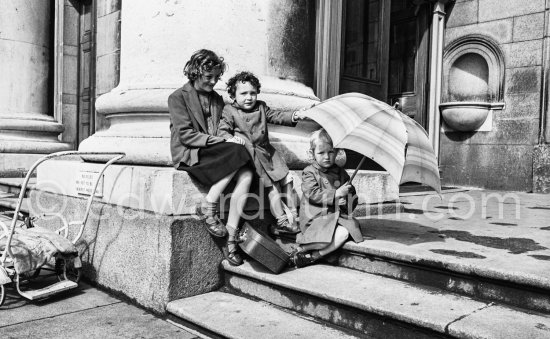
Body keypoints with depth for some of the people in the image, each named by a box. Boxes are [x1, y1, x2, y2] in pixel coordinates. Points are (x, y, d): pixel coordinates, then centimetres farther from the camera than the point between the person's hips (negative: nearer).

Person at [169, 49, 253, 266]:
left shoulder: (217, 99, 22)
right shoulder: (178, 97, 2)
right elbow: (186, 135, -9)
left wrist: (230, 139, -4)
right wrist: (223, 142, -17)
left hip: (216, 152, 6)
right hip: (189, 155, -6)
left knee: (246, 175, -25)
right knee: (237, 152, -31)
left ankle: (231, 241, -24)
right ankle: (208, 207, -20)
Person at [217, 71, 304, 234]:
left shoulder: (261, 107, 13)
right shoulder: (229, 111, 0)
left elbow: (276, 116, 6)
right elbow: (222, 130, -5)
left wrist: (294, 116, -12)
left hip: (267, 151, 6)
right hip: (249, 155, -5)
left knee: (287, 179, -2)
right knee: (272, 185, -15)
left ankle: (295, 216, 7)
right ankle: (281, 220, -12)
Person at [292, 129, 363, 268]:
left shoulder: (340, 173, 14)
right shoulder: (309, 173, 1)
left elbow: (353, 197, 18)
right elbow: (312, 194, -14)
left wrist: (346, 202, -6)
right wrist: (336, 194, -18)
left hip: (338, 216, 5)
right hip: (316, 218, -5)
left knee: (345, 232, -26)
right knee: (341, 234, -29)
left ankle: (313, 256, -21)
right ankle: (301, 249, -17)